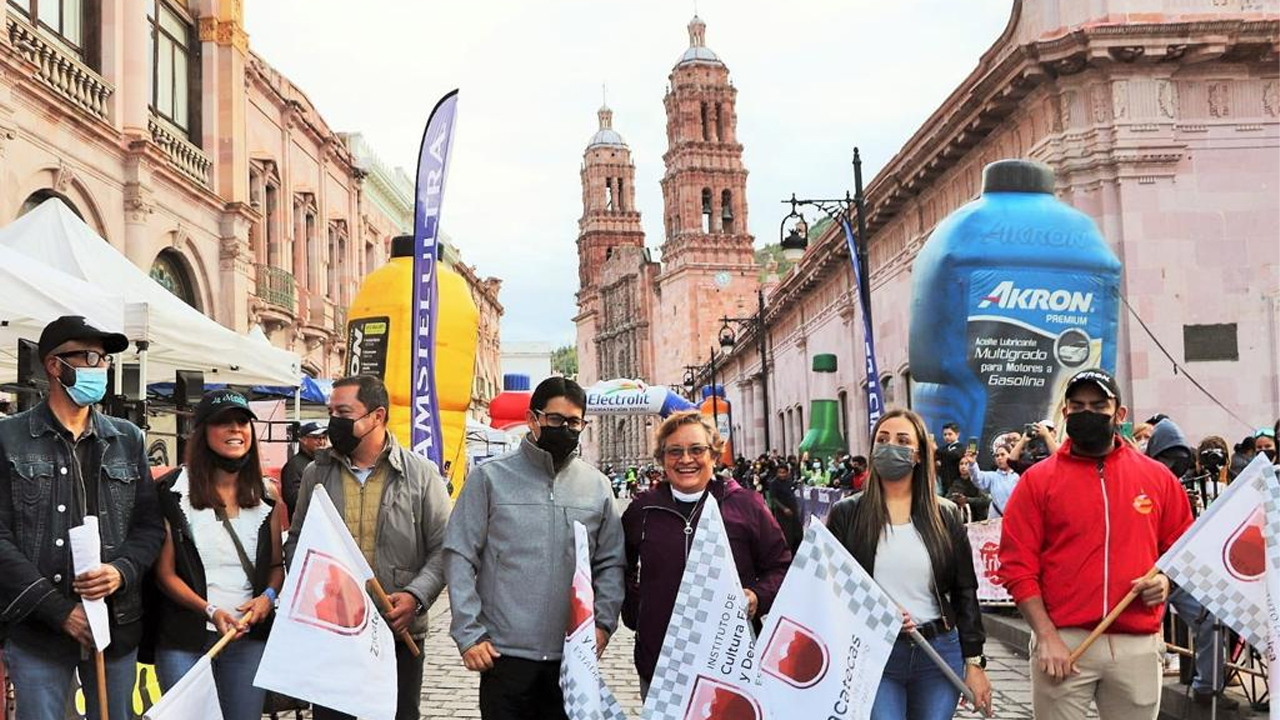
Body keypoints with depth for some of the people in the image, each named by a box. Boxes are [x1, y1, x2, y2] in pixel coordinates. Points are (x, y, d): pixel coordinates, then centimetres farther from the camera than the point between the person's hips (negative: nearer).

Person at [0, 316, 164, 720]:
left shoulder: (127, 439, 10)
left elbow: (150, 524, 10)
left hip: (117, 624, 3)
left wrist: (121, 572, -11)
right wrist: (60, 611, -12)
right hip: (38, 631, -3)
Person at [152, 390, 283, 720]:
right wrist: (209, 611, -18)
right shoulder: (174, 491, -4)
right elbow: (165, 572, -5)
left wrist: (269, 596, -8)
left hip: (250, 636, 3)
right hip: (185, 640, -3)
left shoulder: (266, 495, 7)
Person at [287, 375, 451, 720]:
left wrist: (416, 595, -15)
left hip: (398, 633, -2)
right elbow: (296, 541, 16)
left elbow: (443, 548, 0)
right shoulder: (316, 473, 9)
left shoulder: (421, 473, 0)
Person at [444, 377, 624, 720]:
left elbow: (610, 562, 12)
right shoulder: (491, 477, -2)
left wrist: (603, 623, -1)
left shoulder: (597, 485, 7)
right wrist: (469, 634, -8)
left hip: (574, 656, 3)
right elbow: (460, 556, -3)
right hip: (504, 654, -3)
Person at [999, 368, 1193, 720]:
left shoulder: (1158, 477, 7)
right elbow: (1018, 565, -4)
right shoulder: (1038, 480, 0)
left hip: (1139, 646, 2)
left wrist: (1166, 579, -6)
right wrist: (1047, 637, -11)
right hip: (1063, 644, -2)